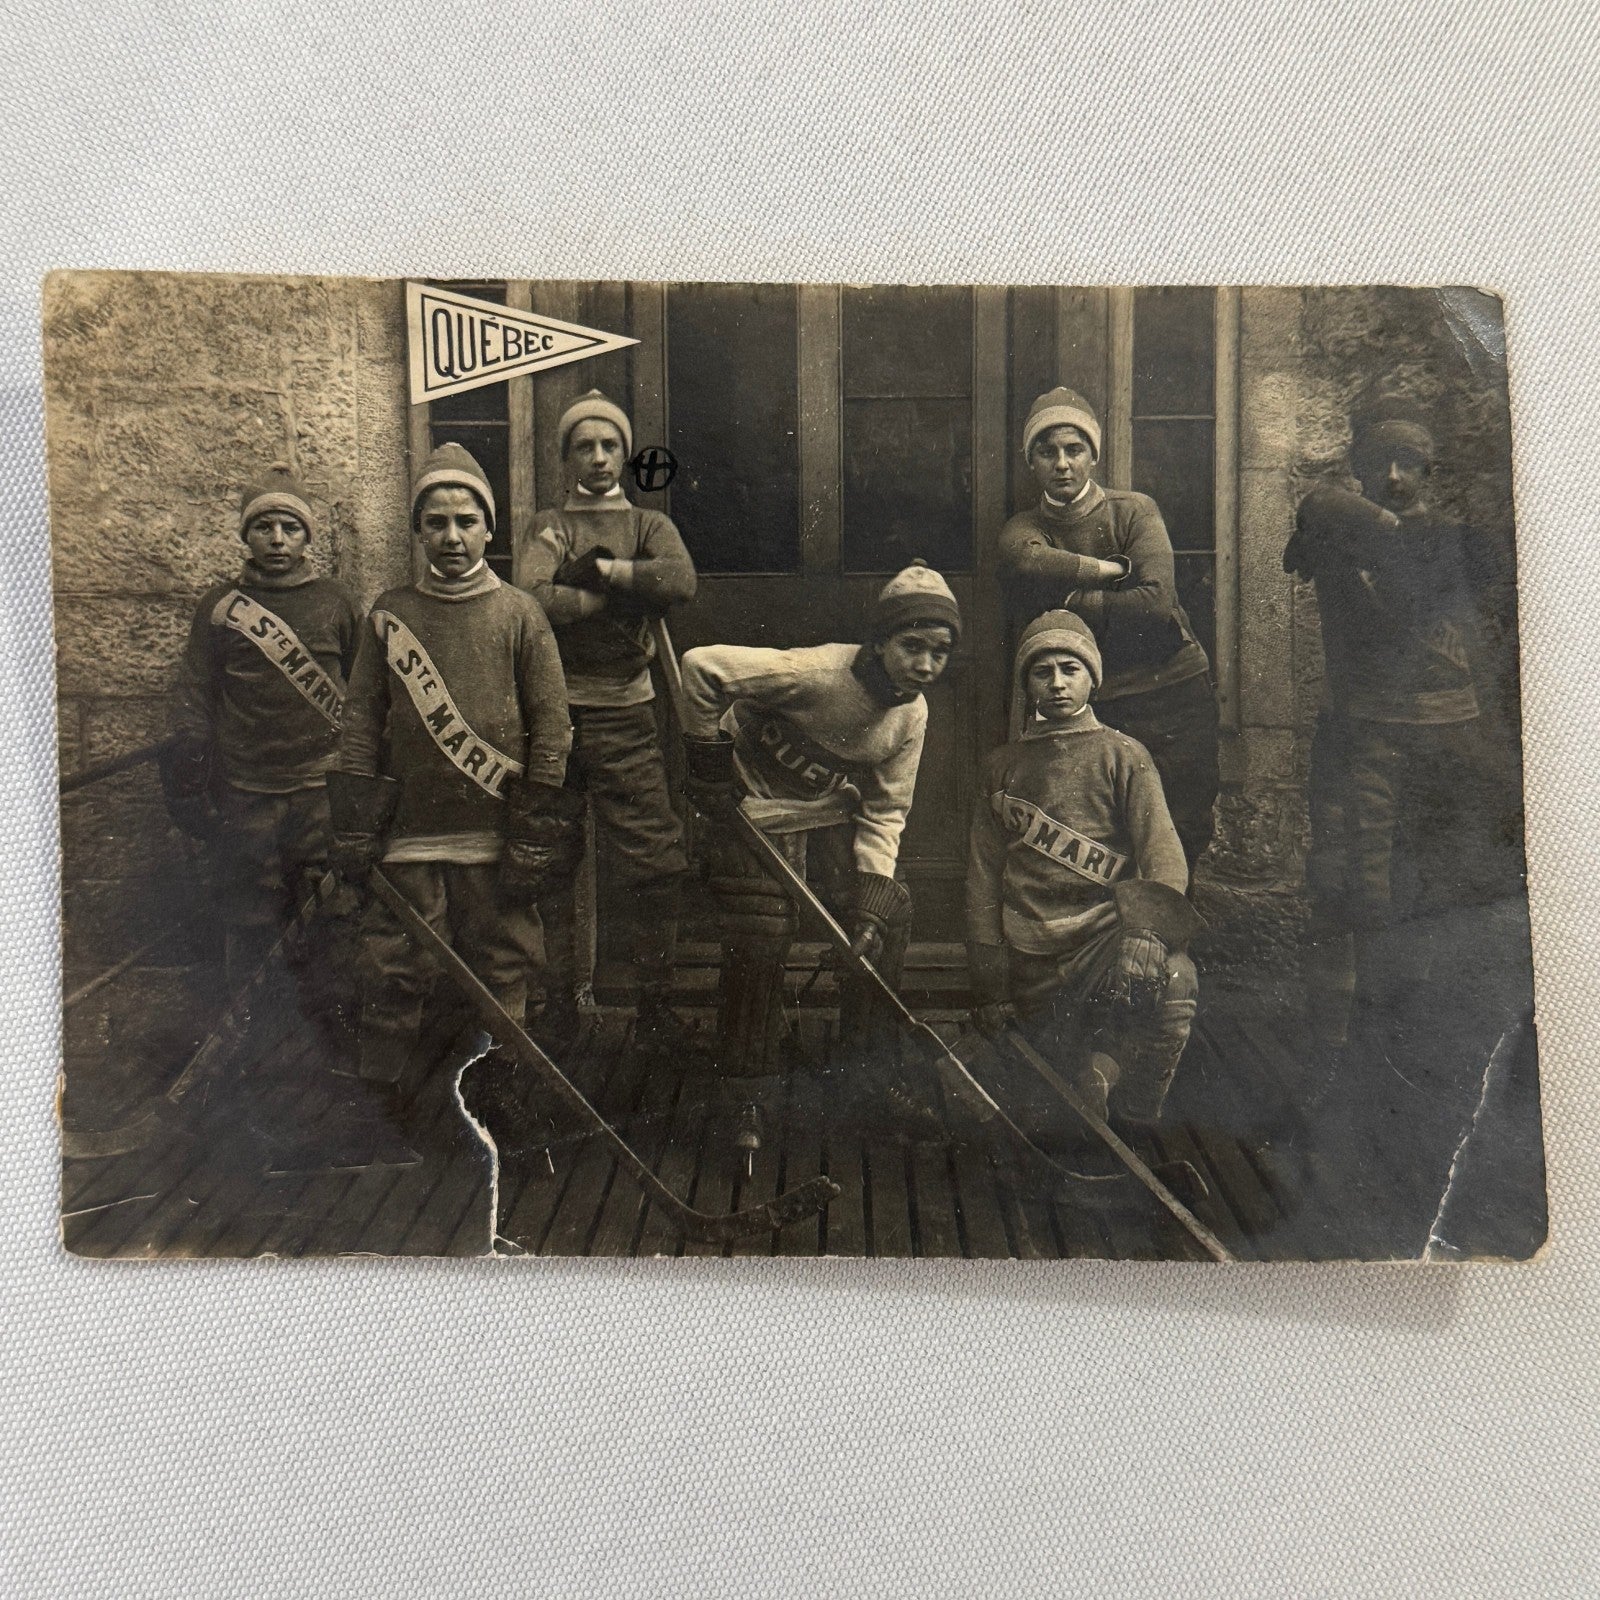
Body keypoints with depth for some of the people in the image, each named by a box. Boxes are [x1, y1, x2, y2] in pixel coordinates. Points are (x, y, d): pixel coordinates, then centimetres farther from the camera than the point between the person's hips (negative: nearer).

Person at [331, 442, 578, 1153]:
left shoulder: (519, 614, 3)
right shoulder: (390, 614, 8)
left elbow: (551, 724, 1)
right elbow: (360, 721, 9)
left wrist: (538, 831, -4)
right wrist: (354, 825, 3)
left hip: (496, 835, -1)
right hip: (410, 832, 1)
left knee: (501, 969, 6)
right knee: (394, 969, 4)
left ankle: (496, 1090, 23)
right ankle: (381, 1095, 21)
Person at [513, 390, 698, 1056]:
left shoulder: (648, 524, 14)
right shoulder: (545, 528, 12)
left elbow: (681, 580, -9)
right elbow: (534, 601, -10)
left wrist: (600, 569, -8)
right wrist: (625, 593, -7)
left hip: (626, 716, 0)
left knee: (652, 863, -5)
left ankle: (656, 1002, 7)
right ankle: (558, 1001, 17)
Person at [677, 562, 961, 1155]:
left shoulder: (912, 715, -10)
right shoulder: (817, 673, -31)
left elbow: (885, 811, -4)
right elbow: (701, 665, -32)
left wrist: (872, 894, -15)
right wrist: (706, 760, -21)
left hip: (835, 815, 6)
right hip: (759, 811, -6)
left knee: (890, 915, -4)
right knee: (759, 943, -8)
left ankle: (865, 1060, 17)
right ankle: (749, 1100, 10)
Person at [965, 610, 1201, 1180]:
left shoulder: (1123, 756, 8)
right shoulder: (1002, 767, 15)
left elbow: (1164, 856, -5)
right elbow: (983, 879, 13)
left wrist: (1145, 928, -25)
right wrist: (990, 985, 7)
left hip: (1107, 934, -2)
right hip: (1034, 959, 2)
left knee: (1172, 980, -31)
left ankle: (1129, 1127, -13)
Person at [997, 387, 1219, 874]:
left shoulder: (1134, 510, 4)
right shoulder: (1023, 528, 8)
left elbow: (1157, 602, -12)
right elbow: (1025, 560, -19)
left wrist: (1068, 601, -7)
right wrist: (1110, 569, -10)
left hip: (1173, 692, -1)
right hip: (1094, 707, 1)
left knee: (1179, 845, 0)